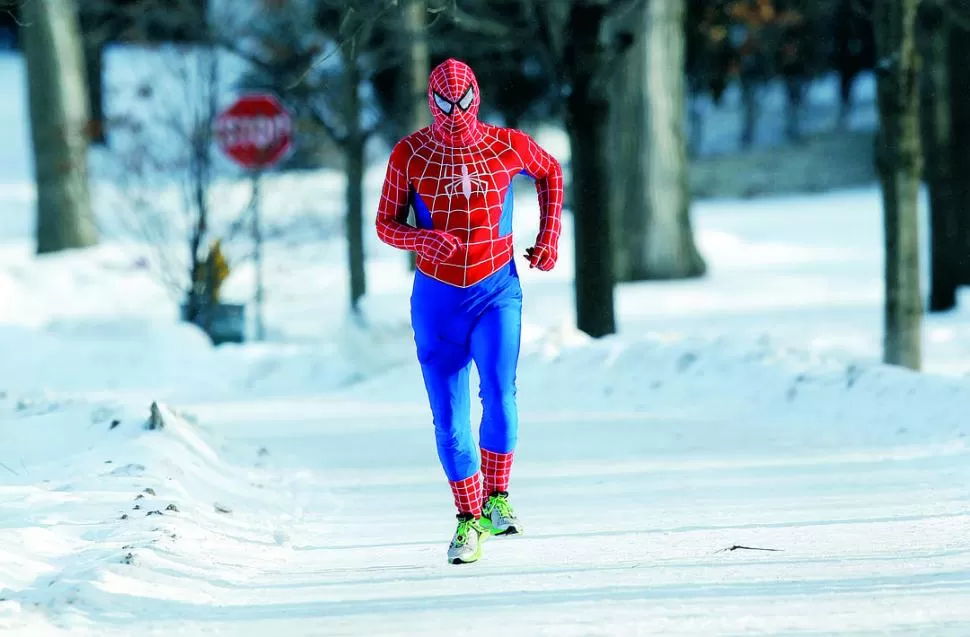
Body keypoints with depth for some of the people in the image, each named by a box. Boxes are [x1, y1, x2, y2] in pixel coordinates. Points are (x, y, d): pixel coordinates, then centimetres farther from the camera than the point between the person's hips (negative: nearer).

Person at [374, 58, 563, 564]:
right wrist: (422, 240, -21)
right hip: (437, 298, 1)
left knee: (498, 394, -20)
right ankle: (468, 518, 12)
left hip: (496, 292, 0)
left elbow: (549, 171, 16)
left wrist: (549, 236, 8)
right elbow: (385, 224, 0)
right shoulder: (409, 155, -7)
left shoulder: (508, 146, -5)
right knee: (449, 419, -3)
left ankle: (496, 497, 1)